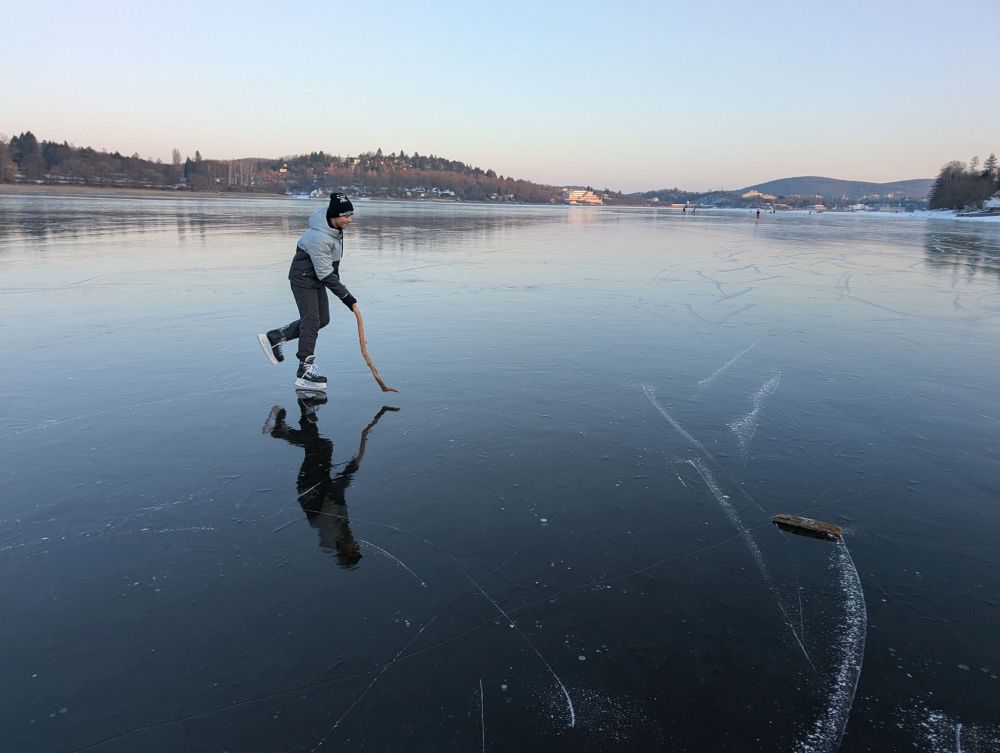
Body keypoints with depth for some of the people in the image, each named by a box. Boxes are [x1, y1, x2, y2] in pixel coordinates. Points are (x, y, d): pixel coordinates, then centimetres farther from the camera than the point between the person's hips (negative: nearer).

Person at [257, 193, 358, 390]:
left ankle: (275, 337, 20)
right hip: (303, 277, -9)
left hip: (317, 276, 9)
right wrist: (345, 296, -26)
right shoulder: (319, 238, -32)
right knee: (311, 320, -11)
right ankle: (305, 370, -5)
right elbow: (326, 274, -29)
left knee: (322, 319, 10)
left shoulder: (334, 226, -5)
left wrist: (335, 270, 19)